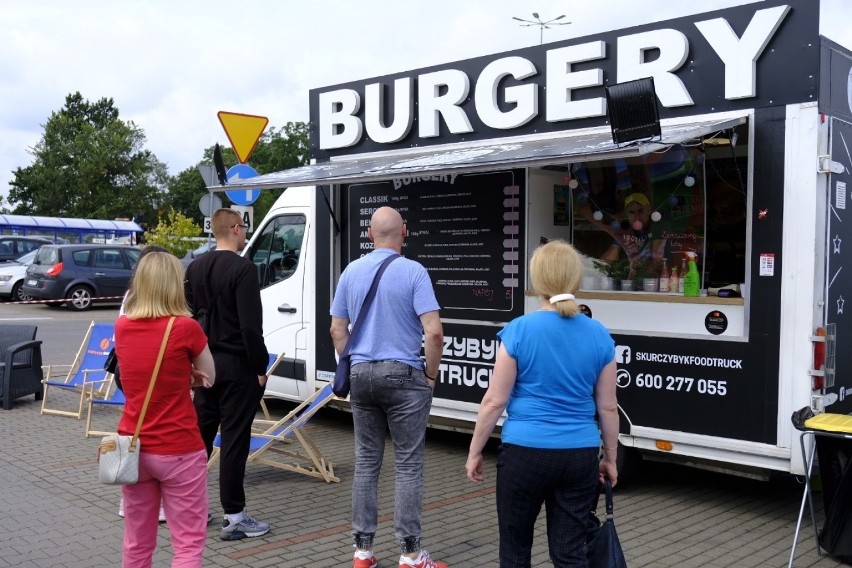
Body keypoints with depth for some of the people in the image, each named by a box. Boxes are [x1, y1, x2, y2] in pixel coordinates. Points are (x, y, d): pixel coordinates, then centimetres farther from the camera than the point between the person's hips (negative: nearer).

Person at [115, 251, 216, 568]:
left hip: (132, 448, 5)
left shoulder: (122, 327, 1)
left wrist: (179, 374, 1)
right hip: (178, 451, -5)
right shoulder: (185, 327, -13)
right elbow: (210, 378, 1)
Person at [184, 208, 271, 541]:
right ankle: (234, 517, 3)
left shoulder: (195, 268, 9)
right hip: (238, 366, -7)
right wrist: (260, 368, -12)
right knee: (234, 440, -3)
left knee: (200, 434, 15)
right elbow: (251, 325, -19)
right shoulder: (242, 268, -15)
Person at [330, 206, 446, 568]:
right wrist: (431, 374, -4)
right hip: (403, 375, -5)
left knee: (366, 462, 12)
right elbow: (433, 332, -16)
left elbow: (337, 330, 10)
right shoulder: (413, 272, -10)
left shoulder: (351, 271, 6)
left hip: (361, 375, 5)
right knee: (408, 464, 3)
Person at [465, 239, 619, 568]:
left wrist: (474, 452, 2)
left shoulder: (519, 331, -11)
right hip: (580, 456, 3)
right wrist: (610, 458, 17)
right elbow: (607, 407, 5)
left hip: (525, 453, -3)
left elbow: (495, 401, -9)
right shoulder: (599, 336, -1)